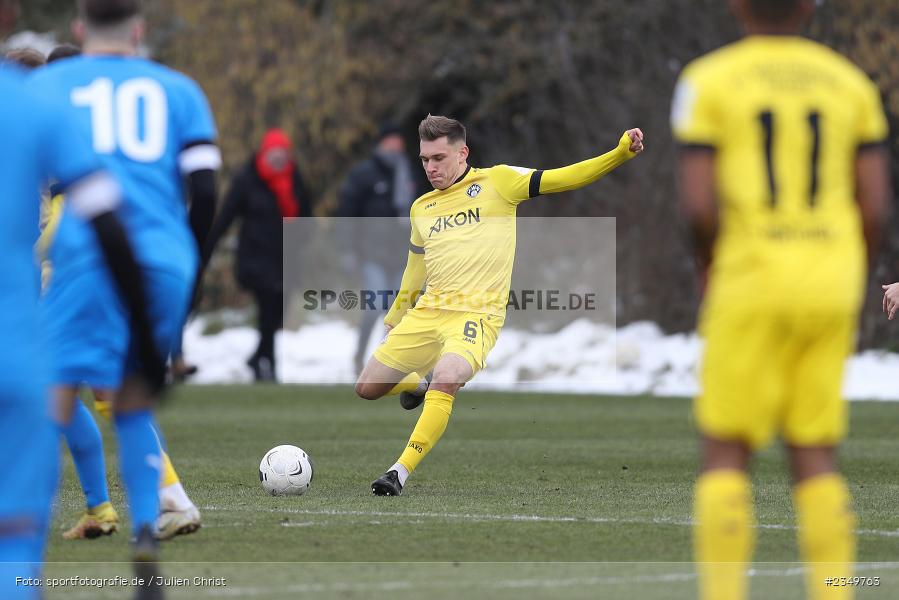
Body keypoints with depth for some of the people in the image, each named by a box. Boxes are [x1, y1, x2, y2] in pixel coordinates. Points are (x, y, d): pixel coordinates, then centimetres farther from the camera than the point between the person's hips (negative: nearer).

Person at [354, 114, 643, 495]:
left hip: (477, 314, -6)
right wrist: (394, 318, 35)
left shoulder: (496, 182, 2)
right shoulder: (421, 208, 17)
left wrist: (621, 152, -16)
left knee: (446, 378, -33)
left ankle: (401, 472, -28)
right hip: (427, 312, 6)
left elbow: (562, 179, -5)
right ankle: (418, 385, 40)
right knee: (367, 389, 6)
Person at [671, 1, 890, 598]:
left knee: (726, 452, 2)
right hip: (832, 285, 3)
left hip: (754, 278, -3)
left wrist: (717, 271, 8)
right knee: (816, 456, 9)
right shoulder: (849, 83, 9)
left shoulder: (709, 81, -2)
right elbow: (876, 207, 5)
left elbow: (699, 205, -9)